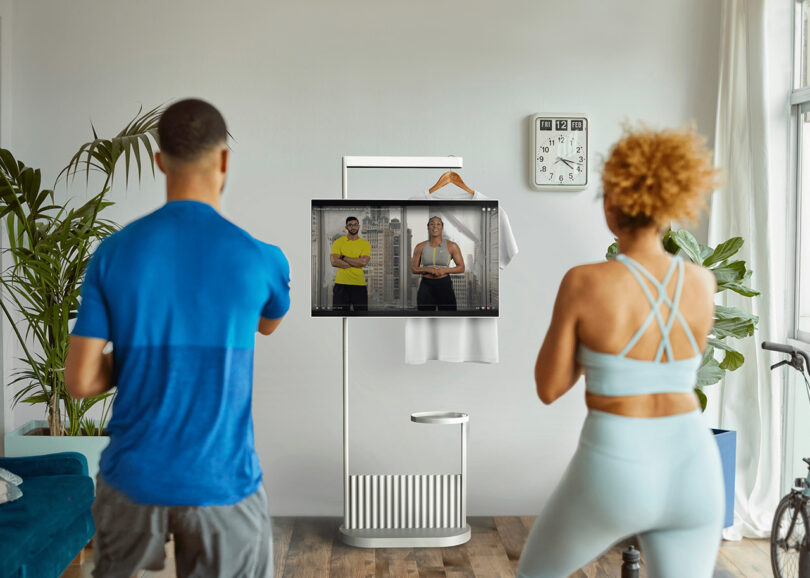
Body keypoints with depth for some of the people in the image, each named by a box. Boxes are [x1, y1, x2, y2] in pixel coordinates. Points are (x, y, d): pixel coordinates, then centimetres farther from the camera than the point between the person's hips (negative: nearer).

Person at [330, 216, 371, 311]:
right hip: (341, 283, -1)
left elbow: (363, 262, -10)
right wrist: (356, 263, -9)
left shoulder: (365, 244, 7)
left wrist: (344, 258, -8)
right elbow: (334, 262, -10)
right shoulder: (338, 243, 4)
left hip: (359, 283, 1)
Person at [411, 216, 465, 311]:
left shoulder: (451, 246, 1)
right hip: (426, 285, 1)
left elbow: (461, 267, 4)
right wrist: (427, 269, -12)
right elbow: (413, 269, 8)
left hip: (445, 285, -1)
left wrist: (445, 270, -13)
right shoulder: (420, 247, 5)